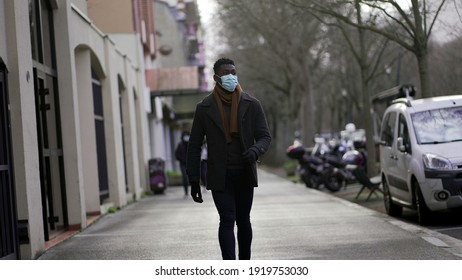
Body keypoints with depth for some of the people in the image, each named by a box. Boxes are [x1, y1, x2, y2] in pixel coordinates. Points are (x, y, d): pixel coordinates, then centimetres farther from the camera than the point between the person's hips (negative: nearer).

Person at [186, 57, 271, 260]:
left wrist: (255, 151, -25)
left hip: (244, 174, 2)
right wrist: (194, 181, -1)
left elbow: (265, 137, -1)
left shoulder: (252, 105, 0)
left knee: (243, 220, 11)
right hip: (219, 176, -2)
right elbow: (194, 147, 2)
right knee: (227, 220, -11)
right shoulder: (204, 108, -2)